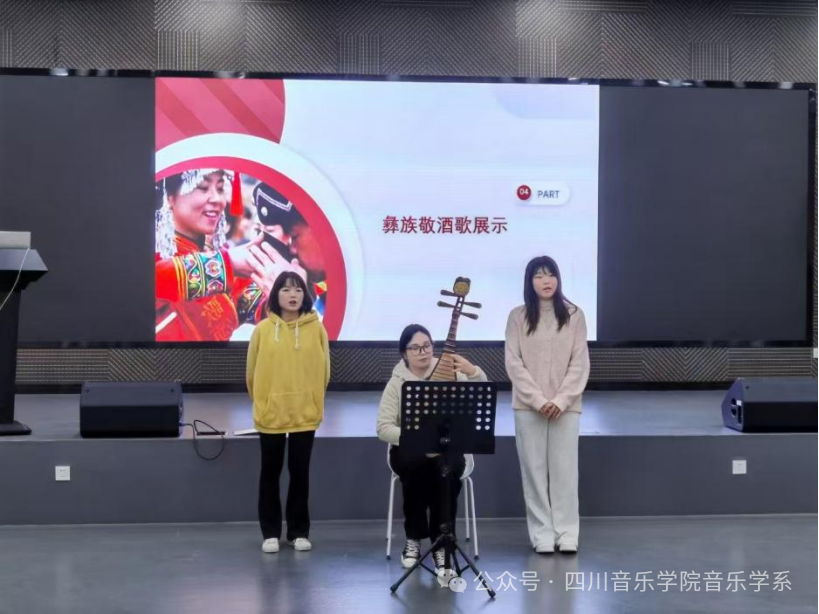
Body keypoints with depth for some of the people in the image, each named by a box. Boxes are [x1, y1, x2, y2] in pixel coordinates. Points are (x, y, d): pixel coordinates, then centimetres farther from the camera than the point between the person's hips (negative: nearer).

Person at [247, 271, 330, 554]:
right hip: (270, 413, 0)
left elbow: (324, 370, 5)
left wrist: (313, 400, 10)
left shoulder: (316, 329, -3)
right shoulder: (263, 329, -4)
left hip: (305, 412, 0)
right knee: (270, 472, 8)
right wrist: (260, 401, 9)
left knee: (300, 472, 7)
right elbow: (252, 371, 3)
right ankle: (270, 532, 18)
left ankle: (299, 531, 18)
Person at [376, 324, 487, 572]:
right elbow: (383, 427, -10)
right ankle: (414, 539, -14)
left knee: (448, 470, -33)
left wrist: (473, 372, -30)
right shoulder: (396, 383, -3)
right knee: (417, 466, -34)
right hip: (408, 450, -1)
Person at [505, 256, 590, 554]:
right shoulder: (518, 316, 1)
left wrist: (561, 400, -11)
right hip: (528, 406, 0)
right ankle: (542, 534, 8)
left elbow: (580, 363, 0)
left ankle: (567, 533, 8)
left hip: (565, 406, 0)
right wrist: (537, 399, -12)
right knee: (534, 470, 2)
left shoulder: (574, 315, 3)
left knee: (565, 469, 1)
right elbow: (514, 363, -3)